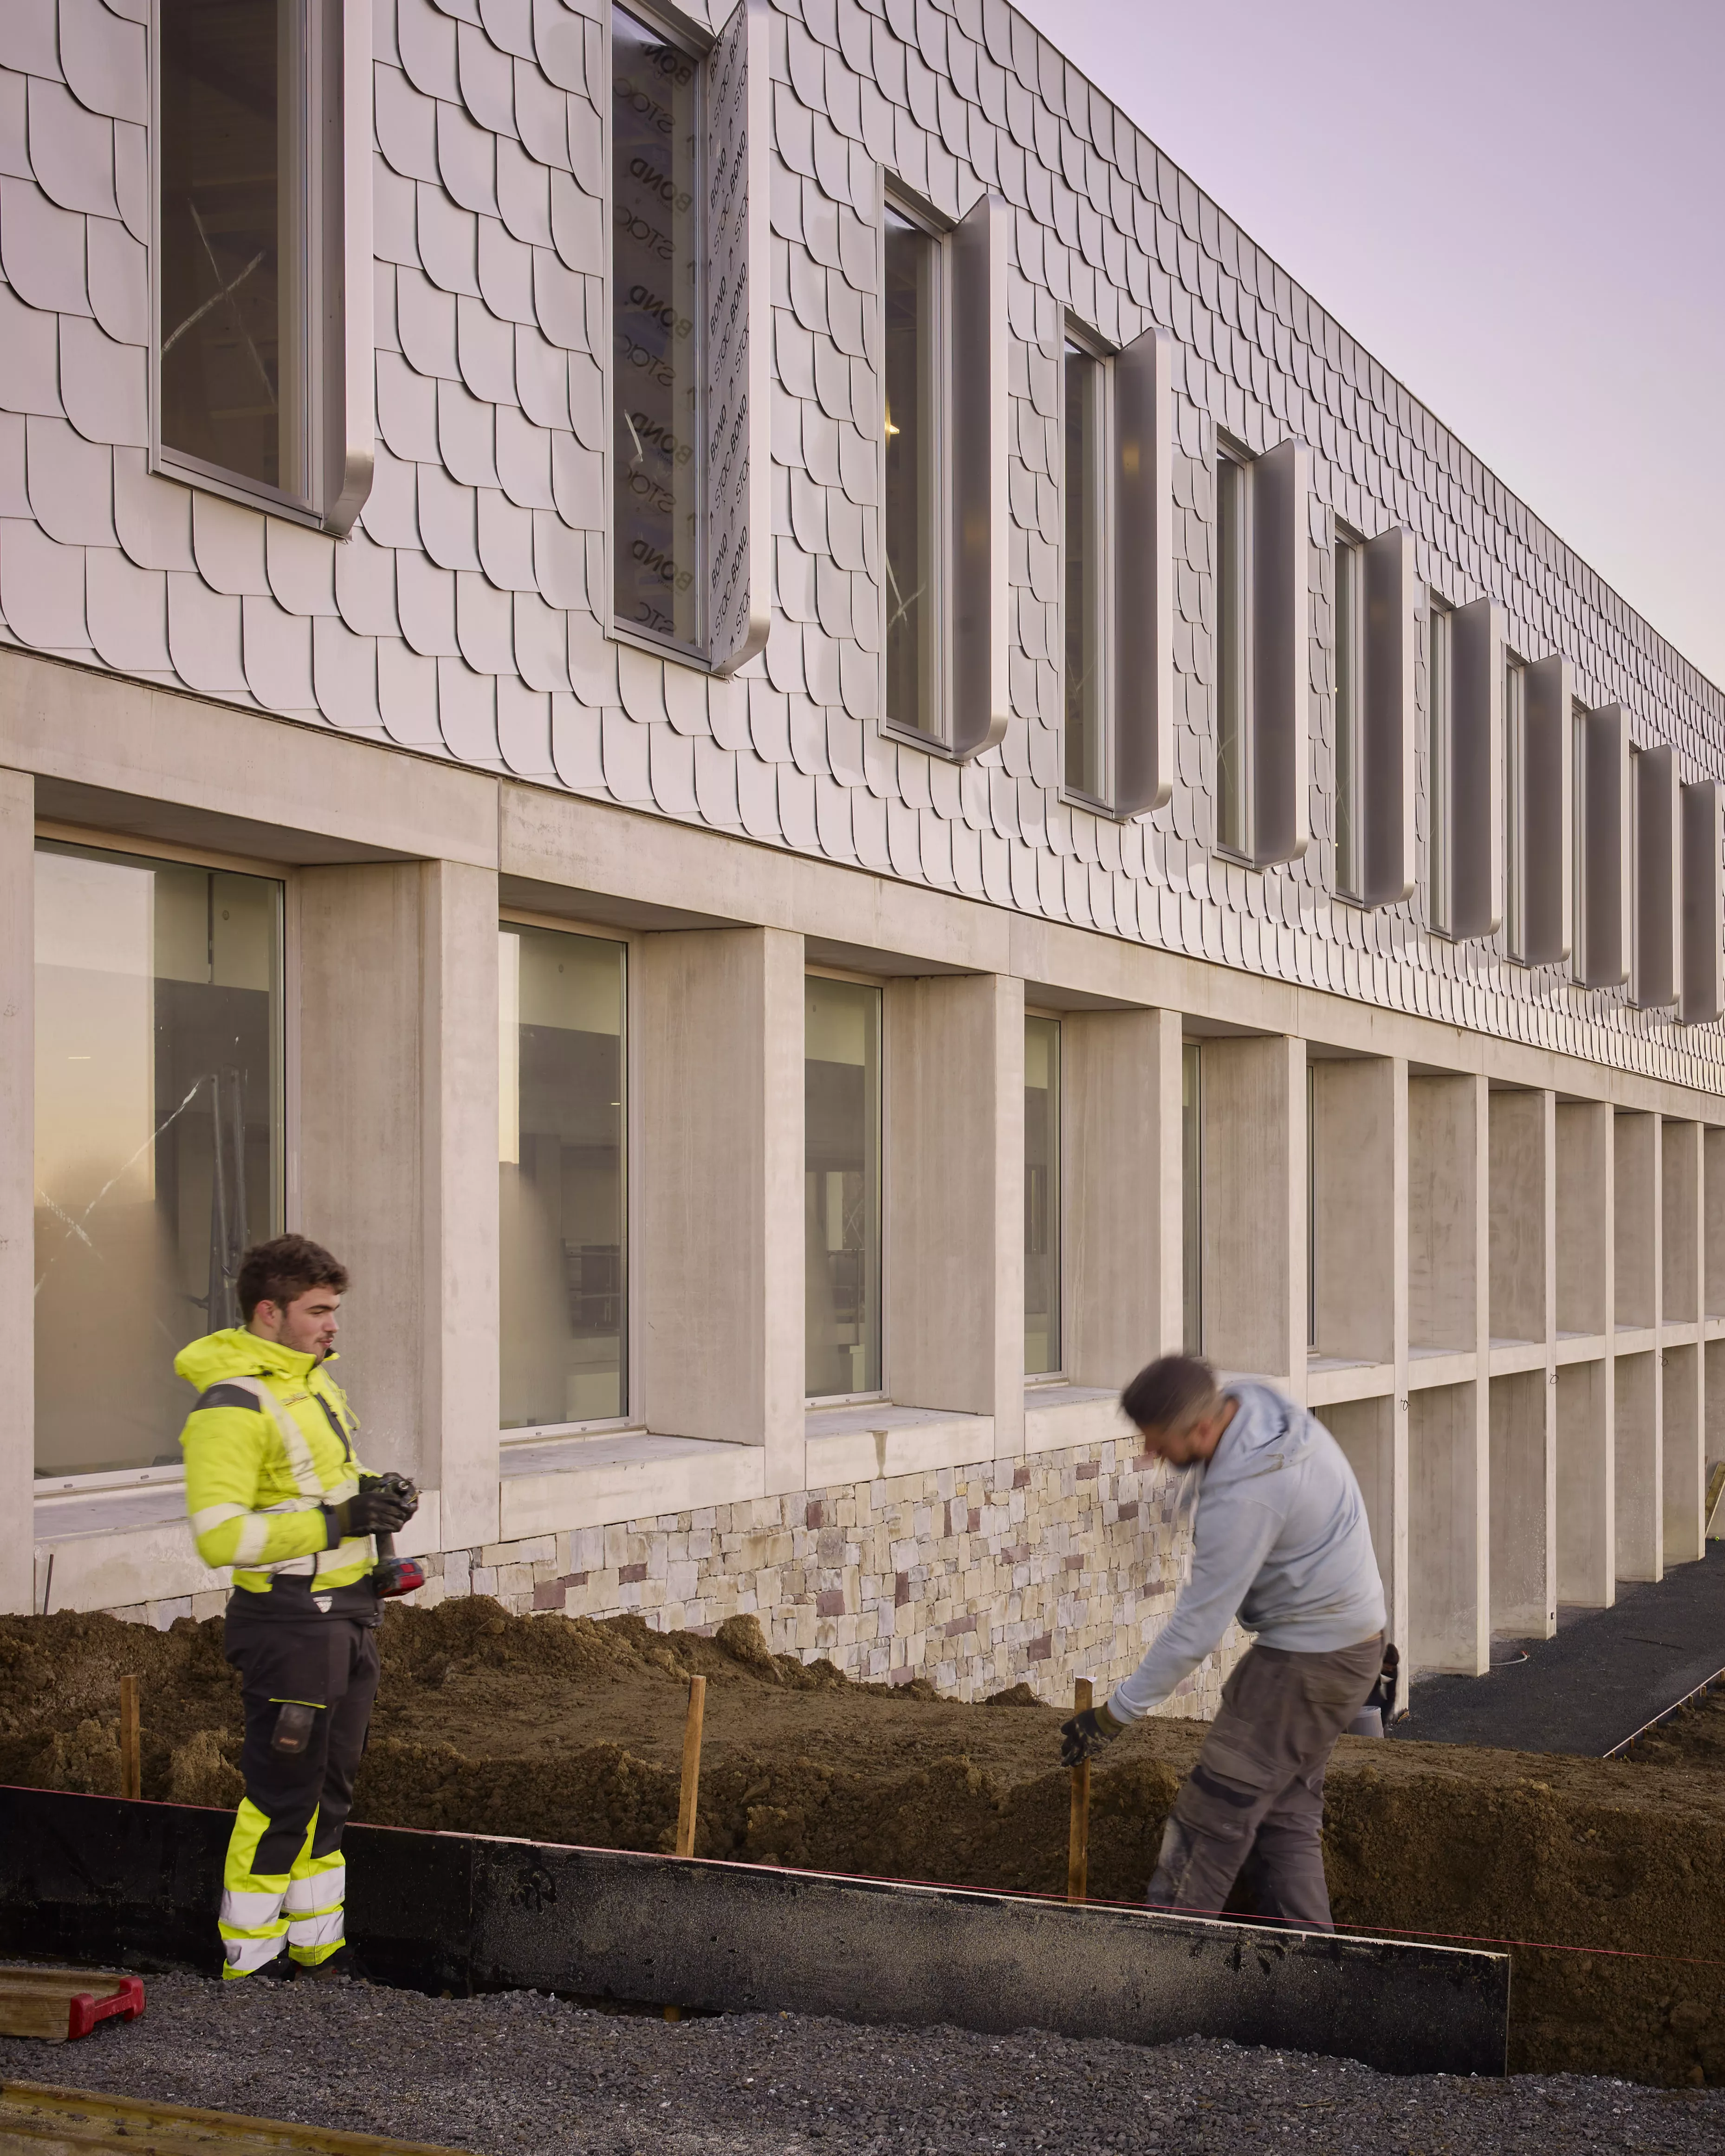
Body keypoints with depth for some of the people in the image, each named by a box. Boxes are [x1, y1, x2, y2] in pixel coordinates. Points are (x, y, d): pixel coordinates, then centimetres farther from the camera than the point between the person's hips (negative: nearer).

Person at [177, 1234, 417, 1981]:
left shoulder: (311, 1378, 11)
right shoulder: (233, 1406, -19)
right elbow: (219, 1535, -25)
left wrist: (373, 1499, 5)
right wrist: (335, 1522, -26)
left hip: (346, 1617, 9)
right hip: (289, 1624, -9)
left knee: (329, 1791, 17)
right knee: (281, 1800, -2)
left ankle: (317, 1948, 29)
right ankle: (249, 1964, 11)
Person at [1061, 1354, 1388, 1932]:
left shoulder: (1244, 1497, -30)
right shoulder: (1254, 1400, -3)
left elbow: (1197, 1629, -25)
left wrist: (1114, 1714, -18)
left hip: (1308, 1658, -10)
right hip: (1348, 1635, 10)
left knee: (1213, 1812, -4)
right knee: (1287, 1809, 13)